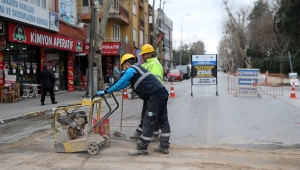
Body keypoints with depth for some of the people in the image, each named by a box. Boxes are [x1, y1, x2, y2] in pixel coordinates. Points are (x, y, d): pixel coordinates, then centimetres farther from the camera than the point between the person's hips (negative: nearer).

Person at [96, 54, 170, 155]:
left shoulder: (131, 70, -1)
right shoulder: (137, 69, 28)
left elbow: (120, 83, -4)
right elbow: (125, 84, 32)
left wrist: (105, 91, 5)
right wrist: (111, 90, 35)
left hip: (155, 95, -10)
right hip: (162, 94, 10)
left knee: (148, 123, -4)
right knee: (163, 121, 12)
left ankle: (141, 148, 2)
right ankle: (164, 147, 20)